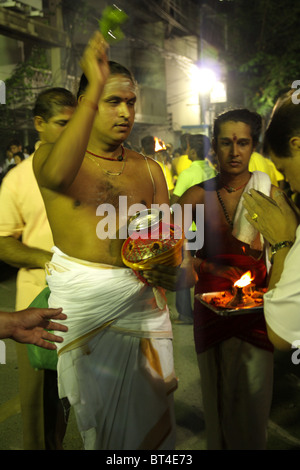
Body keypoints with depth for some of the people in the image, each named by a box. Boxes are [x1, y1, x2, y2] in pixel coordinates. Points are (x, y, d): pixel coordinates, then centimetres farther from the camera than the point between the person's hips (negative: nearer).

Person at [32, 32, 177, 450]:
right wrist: (94, 87, -32)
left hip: (142, 302, 3)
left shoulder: (149, 170, 7)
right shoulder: (48, 155, -4)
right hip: (81, 304, -2)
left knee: (148, 415, 12)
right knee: (97, 418, 11)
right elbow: (56, 174, -31)